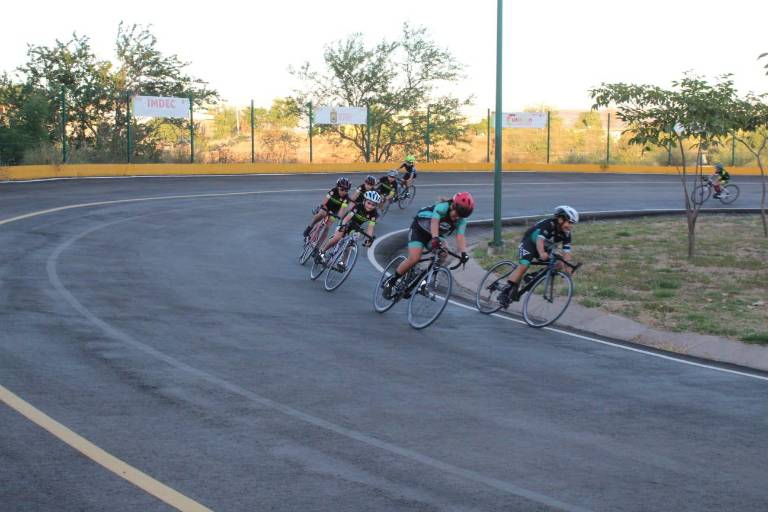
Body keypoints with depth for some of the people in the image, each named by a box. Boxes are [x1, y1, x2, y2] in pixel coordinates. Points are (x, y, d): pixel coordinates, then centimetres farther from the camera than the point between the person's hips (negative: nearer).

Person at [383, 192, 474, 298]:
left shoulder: (461, 220, -15)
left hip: (436, 235, 5)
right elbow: (434, 221, -46)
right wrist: (435, 239, -62)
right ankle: (391, 281, -4)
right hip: (419, 230, -5)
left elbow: (460, 236, -25)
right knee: (414, 259, -23)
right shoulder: (442, 207, -30)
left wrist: (463, 253, -43)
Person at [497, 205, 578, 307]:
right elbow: (540, 240, -45)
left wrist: (568, 272, -25)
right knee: (523, 266, -25)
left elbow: (567, 252, -17)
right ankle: (504, 292, -25)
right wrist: (542, 254, -65)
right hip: (529, 242, -7)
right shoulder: (548, 224, -31)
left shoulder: (566, 234, -14)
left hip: (545, 248, 7)